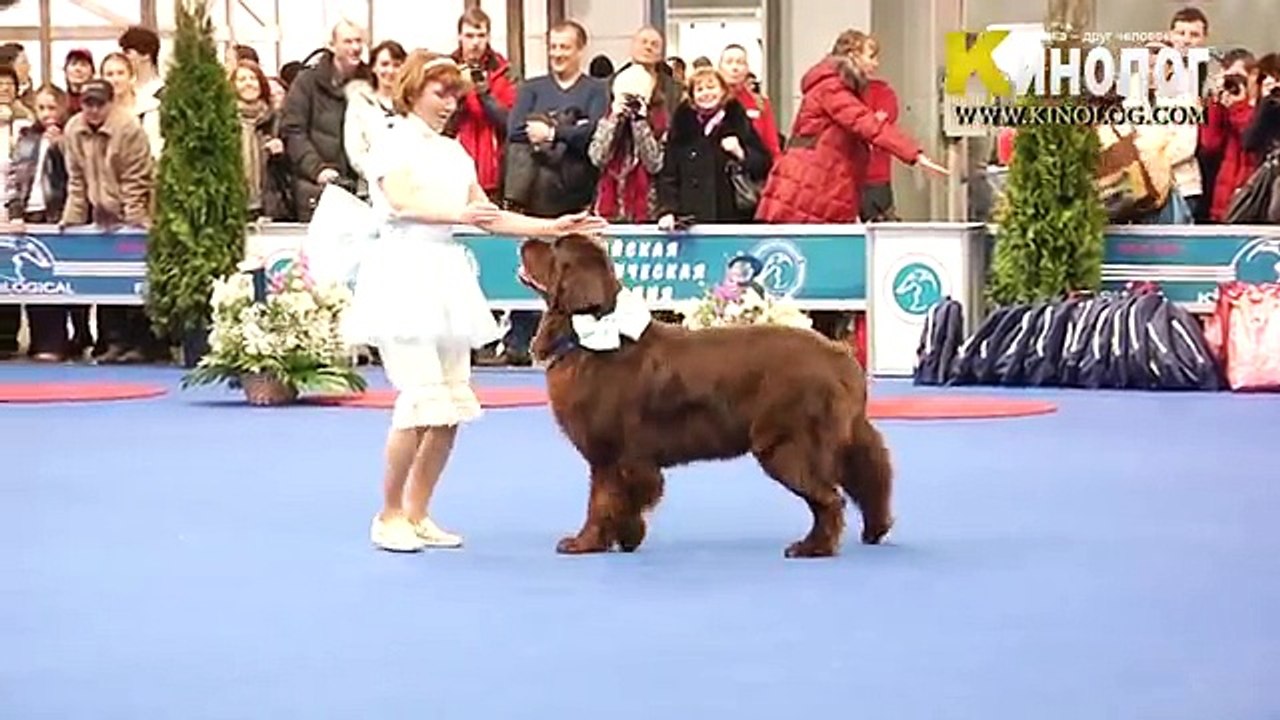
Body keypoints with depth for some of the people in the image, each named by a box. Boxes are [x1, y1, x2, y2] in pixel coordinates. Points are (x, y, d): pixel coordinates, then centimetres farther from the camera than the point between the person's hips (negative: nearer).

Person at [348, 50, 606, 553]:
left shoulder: (454, 154, 18)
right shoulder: (393, 145, -2)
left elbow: (490, 217, 17)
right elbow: (403, 203, -20)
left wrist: (553, 228, 8)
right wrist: (459, 214, -38)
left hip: (447, 281, 7)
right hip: (403, 276, -7)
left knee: (454, 406, 3)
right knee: (423, 400, -14)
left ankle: (416, 515, 14)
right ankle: (389, 516, -1)